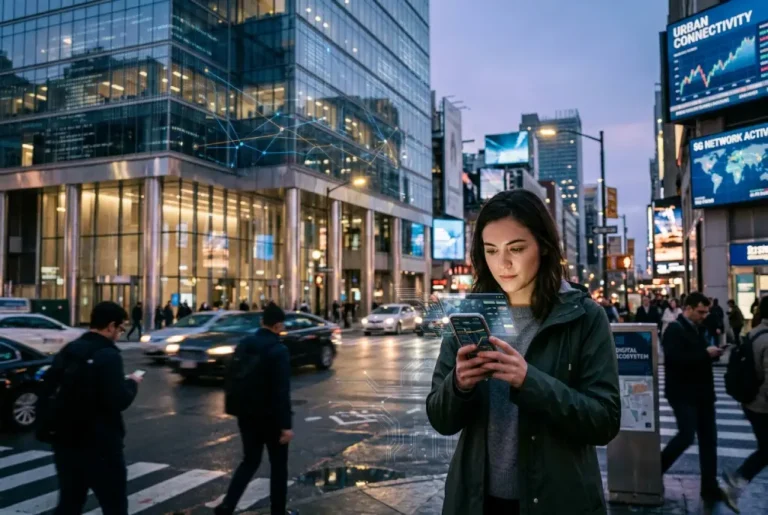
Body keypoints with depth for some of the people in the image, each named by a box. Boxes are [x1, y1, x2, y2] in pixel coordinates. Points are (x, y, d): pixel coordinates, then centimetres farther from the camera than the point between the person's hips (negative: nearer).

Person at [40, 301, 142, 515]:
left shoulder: (68, 350, 8)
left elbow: (47, 390, 15)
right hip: (99, 444, -8)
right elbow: (119, 401, -20)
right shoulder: (108, 355, -17)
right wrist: (132, 383, -2)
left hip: (66, 440, 8)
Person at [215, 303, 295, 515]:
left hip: (247, 414, 6)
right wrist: (286, 424, -20)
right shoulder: (278, 350, -17)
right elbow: (282, 391, -22)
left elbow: (233, 379, 11)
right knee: (278, 464, 10)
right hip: (270, 417, -6)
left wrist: (236, 409, 20)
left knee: (250, 460, 17)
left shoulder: (243, 345, 5)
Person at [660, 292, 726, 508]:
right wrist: (705, 354, -22)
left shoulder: (695, 329, 14)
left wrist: (711, 353, -2)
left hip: (701, 393, 8)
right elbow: (675, 358, -26)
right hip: (683, 394, -8)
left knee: (708, 440, 8)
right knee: (686, 436, -11)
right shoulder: (675, 329, -12)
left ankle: (710, 488, 17)